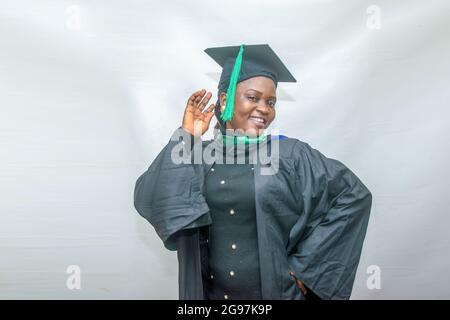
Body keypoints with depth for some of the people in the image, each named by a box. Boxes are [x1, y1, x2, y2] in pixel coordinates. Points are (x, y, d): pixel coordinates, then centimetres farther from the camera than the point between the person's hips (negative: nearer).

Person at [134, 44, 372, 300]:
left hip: (277, 292, -1)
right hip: (209, 292, 2)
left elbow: (355, 195, -8)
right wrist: (185, 136, -14)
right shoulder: (197, 154, -3)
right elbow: (149, 202, -12)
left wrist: (305, 261, -9)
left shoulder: (291, 154, -8)